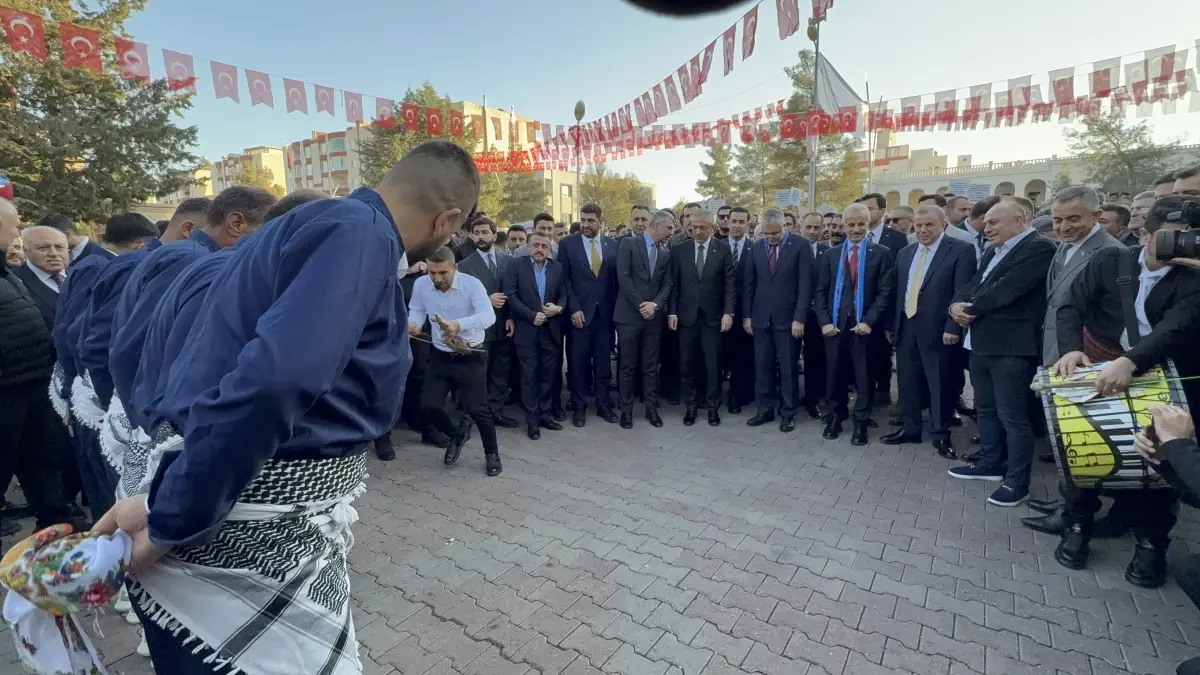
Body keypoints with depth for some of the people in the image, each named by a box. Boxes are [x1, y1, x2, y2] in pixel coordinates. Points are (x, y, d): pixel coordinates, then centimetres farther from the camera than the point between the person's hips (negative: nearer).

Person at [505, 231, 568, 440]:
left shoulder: (557, 267, 8)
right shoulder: (516, 265, -2)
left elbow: (564, 294, 8)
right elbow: (510, 295, -9)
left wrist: (559, 308, -13)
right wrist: (532, 315, -15)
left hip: (551, 330, 3)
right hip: (527, 330, -3)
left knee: (548, 375, 10)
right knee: (529, 376, 3)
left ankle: (546, 415, 22)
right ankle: (532, 420, 12)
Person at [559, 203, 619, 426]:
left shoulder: (613, 245, 7)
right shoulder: (567, 243, 1)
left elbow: (616, 279, 9)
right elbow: (564, 279, -3)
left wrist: (615, 308, 2)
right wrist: (574, 308, -10)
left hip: (605, 312, 2)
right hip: (579, 312, -2)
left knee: (603, 362, 9)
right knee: (578, 363, 5)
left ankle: (604, 404, 21)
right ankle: (579, 406, 18)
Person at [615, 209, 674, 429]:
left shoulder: (666, 253, 12)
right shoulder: (629, 244, -3)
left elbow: (667, 283, 7)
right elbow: (623, 278, -11)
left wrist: (655, 304, -10)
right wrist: (641, 305, -13)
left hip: (654, 317, 4)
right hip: (629, 315, -4)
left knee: (651, 366, 9)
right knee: (627, 366, 3)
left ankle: (652, 408, 19)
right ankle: (626, 410, 14)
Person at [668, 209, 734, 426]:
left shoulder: (723, 249, 1)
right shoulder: (680, 250, 4)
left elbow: (729, 284, -1)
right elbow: (674, 284, 4)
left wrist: (728, 312, -9)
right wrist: (672, 312, -2)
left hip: (713, 316, -1)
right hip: (686, 315, 1)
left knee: (713, 364, 6)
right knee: (687, 364, 7)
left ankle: (713, 406, 20)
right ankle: (691, 405, 21)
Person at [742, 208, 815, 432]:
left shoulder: (800, 246, -4)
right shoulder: (755, 248, 7)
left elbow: (805, 285, -8)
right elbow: (749, 285, 10)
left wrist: (799, 318, -13)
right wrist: (747, 315, 5)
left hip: (787, 318, -3)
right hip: (761, 318, 3)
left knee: (788, 368, 5)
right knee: (762, 367, 8)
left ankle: (787, 413, 17)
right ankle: (766, 409, 20)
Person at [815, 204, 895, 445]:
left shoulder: (881, 253, 2)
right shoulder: (830, 255, 10)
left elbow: (885, 292, -3)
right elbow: (820, 291, 6)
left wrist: (869, 321, -13)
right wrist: (824, 321, -5)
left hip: (864, 325, -2)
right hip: (835, 324, 2)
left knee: (863, 376, 6)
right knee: (835, 374, 9)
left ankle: (861, 422, 19)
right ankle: (835, 416, 26)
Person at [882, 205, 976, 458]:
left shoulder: (961, 250, -5)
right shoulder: (905, 253, 13)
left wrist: (953, 327, -18)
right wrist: (891, 324, 11)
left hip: (937, 328, -5)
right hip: (906, 326, 6)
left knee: (941, 385, 4)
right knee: (907, 381, 13)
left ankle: (941, 435, 19)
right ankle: (910, 429, 26)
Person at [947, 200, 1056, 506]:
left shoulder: (1039, 247, -11)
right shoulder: (992, 252, 18)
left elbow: (1007, 289, -21)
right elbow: (972, 286, 12)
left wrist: (970, 309, -9)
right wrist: (957, 305, -9)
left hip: (1012, 346, -9)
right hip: (981, 343, 9)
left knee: (1013, 416, -2)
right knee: (986, 409, 18)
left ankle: (1017, 482, 9)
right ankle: (990, 464, 33)